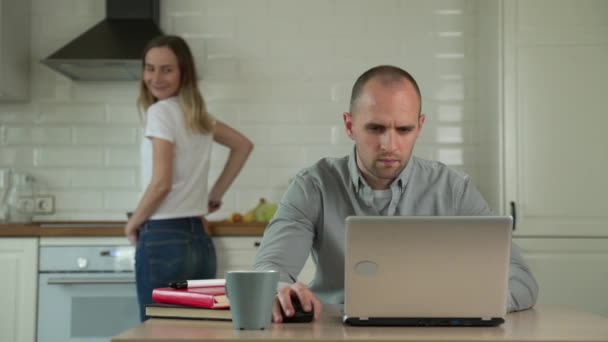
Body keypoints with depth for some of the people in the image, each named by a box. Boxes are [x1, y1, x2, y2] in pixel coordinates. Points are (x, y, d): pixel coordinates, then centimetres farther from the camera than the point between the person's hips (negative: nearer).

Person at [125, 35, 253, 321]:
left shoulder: (160, 111, -10)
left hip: (164, 241, -8)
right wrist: (216, 194, 22)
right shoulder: (197, 113, 13)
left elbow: (161, 183, -17)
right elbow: (243, 146, 26)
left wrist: (132, 224, -3)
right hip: (199, 241, 8)